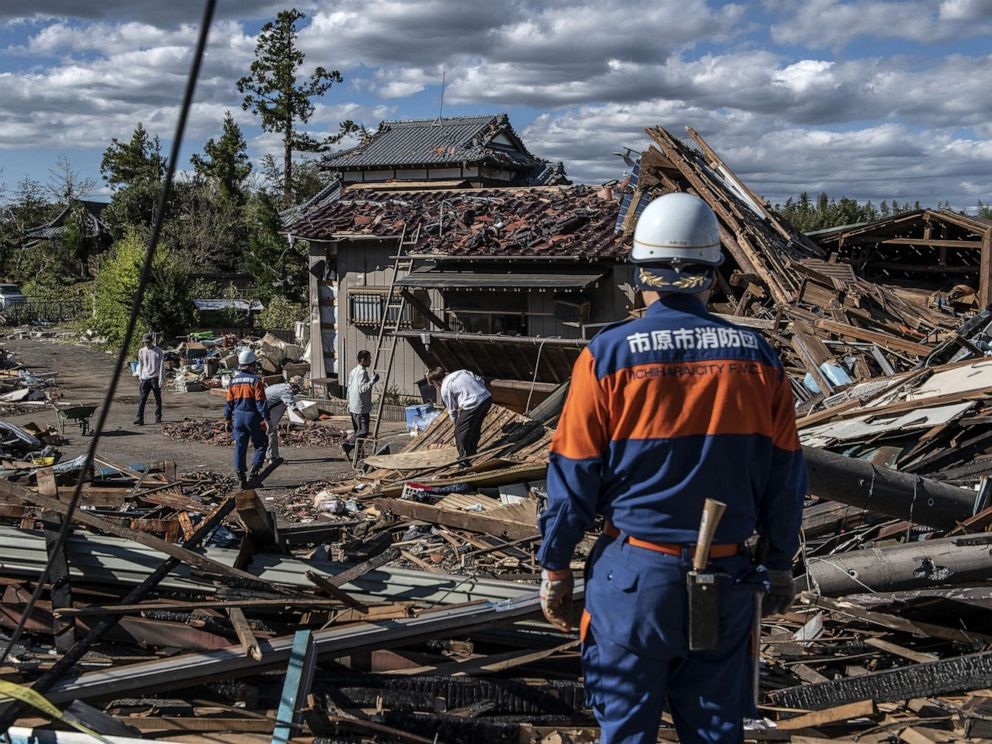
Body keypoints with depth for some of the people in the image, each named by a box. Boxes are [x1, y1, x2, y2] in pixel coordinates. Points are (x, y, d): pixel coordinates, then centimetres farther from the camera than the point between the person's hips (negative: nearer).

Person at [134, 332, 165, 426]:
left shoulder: (158, 351, -1)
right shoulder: (141, 351, 8)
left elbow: (161, 365, -2)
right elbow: (140, 365, 16)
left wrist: (161, 379, -8)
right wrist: (140, 377, 11)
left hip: (155, 378, -2)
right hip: (145, 378, 2)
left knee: (158, 399, 6)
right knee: (142, 399, -8)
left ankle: (158, 418, 17)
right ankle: (140, 419, -13)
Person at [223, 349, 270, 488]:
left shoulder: (233, 381, 5)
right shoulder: (255, 380, -11)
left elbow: (229, 402, 8)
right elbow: (260, 402, -14)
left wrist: (227, 419, 15)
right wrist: (266, 419, -13)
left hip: (238, 417, 5)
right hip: (252, 417, -5)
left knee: (240, 447, 8)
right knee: (260, 445, 9)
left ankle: (241, 478, 9)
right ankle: (254, 472, -6)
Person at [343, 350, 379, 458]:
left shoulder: (353, 371, 14)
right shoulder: (362, 372, -16)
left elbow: (349, 389, 19)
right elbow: (362, 389, -26)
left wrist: (349, 405, 24)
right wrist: (373, 381, -25)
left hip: (353, 407, 10)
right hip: (361, 408, -10)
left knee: (357, 431, 14)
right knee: (363, 431, -8)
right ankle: (348, 445, -14)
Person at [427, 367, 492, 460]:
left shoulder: (445, 389, 2)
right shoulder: (461, 372, 20)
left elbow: (452, 409, 8)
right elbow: (481, 380, 17)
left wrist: (456, 423, 24)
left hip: (473, 404, -8)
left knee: (460, 432, 9)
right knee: (475, 427, 29)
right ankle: (472, 451, 45)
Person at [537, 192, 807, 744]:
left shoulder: (609, 354, -11)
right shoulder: (756, 356, -2)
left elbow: (574, 476, -7)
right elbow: (785, 478, 4)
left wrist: (555, 566, 5)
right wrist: (780, 564, 16)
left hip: (634, 574, -2)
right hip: (726, 576, 3)